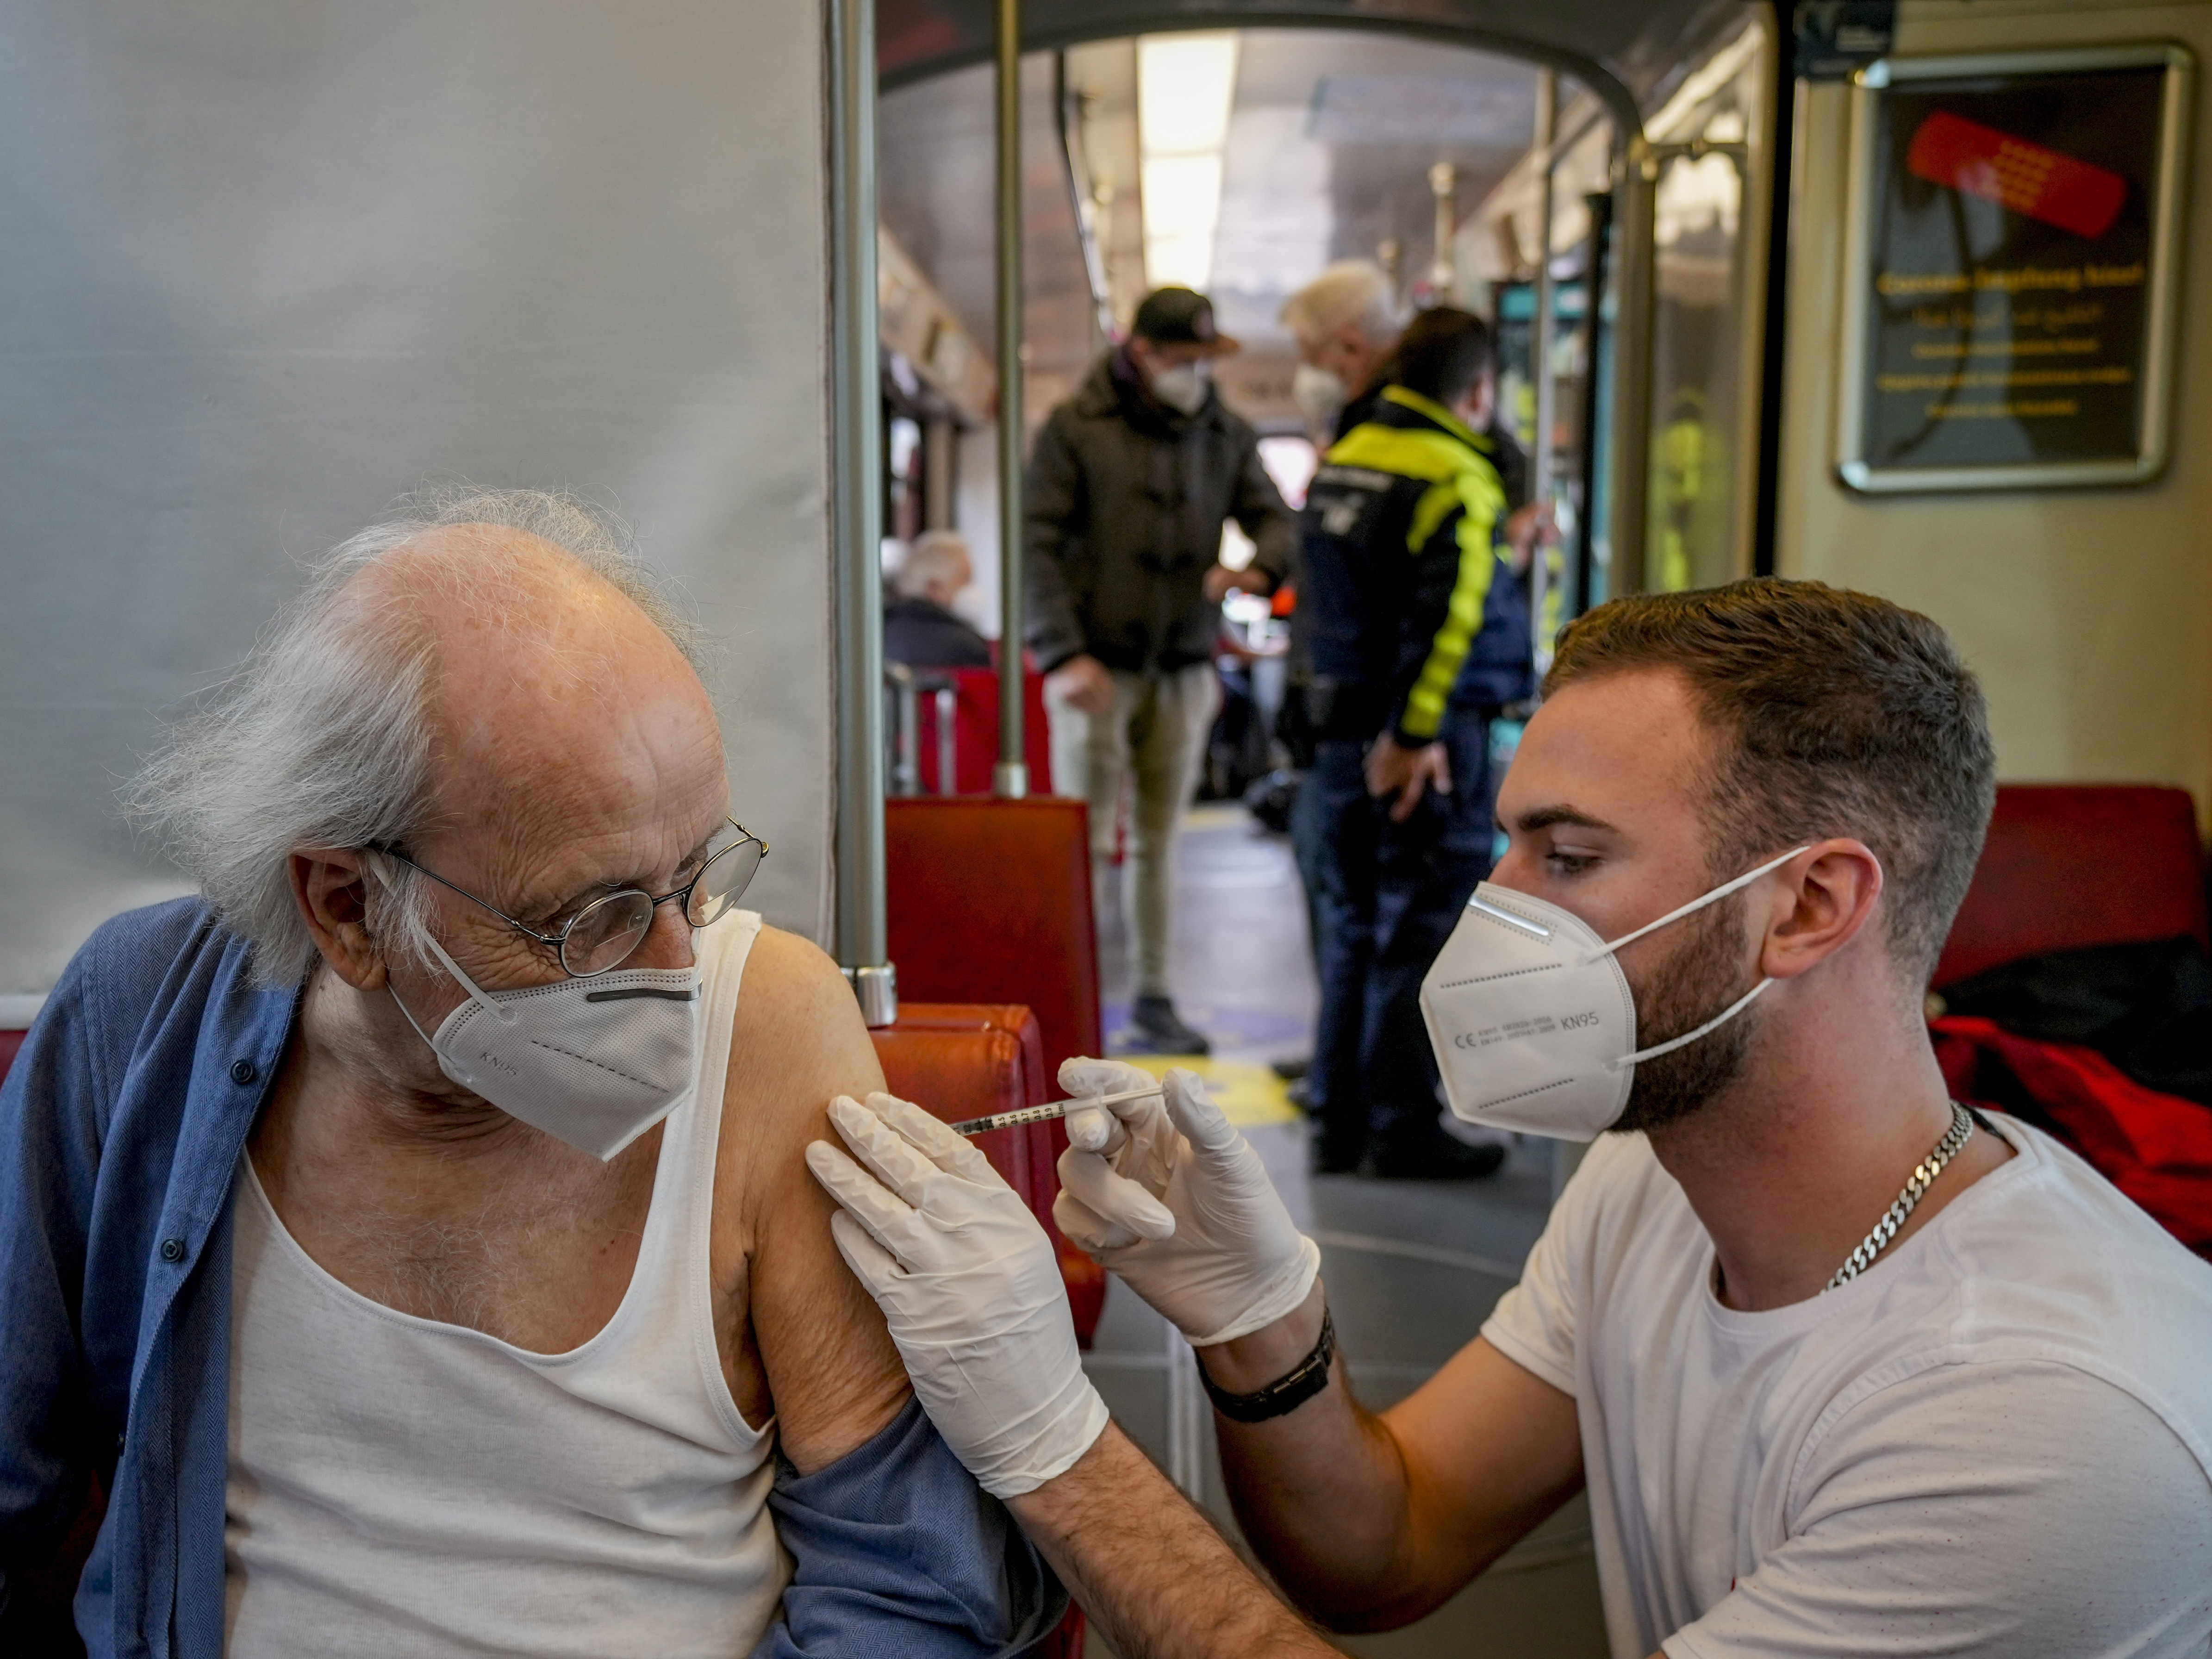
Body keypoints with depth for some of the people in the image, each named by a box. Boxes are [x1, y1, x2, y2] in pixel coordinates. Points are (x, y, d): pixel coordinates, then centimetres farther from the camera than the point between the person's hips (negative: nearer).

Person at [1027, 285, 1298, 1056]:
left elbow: (1275, 517, 9)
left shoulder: (1228, 436, 10)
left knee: (1160, 842, 10)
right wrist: (1063, 653, -16)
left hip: (1185, 670, 4)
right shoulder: (1076, 427, -2)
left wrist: (1259, 568, -16)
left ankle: (1153, 999, 18)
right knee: (1088, 840, -4)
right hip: (1096, 669, -4)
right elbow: (1037, 542, -7)